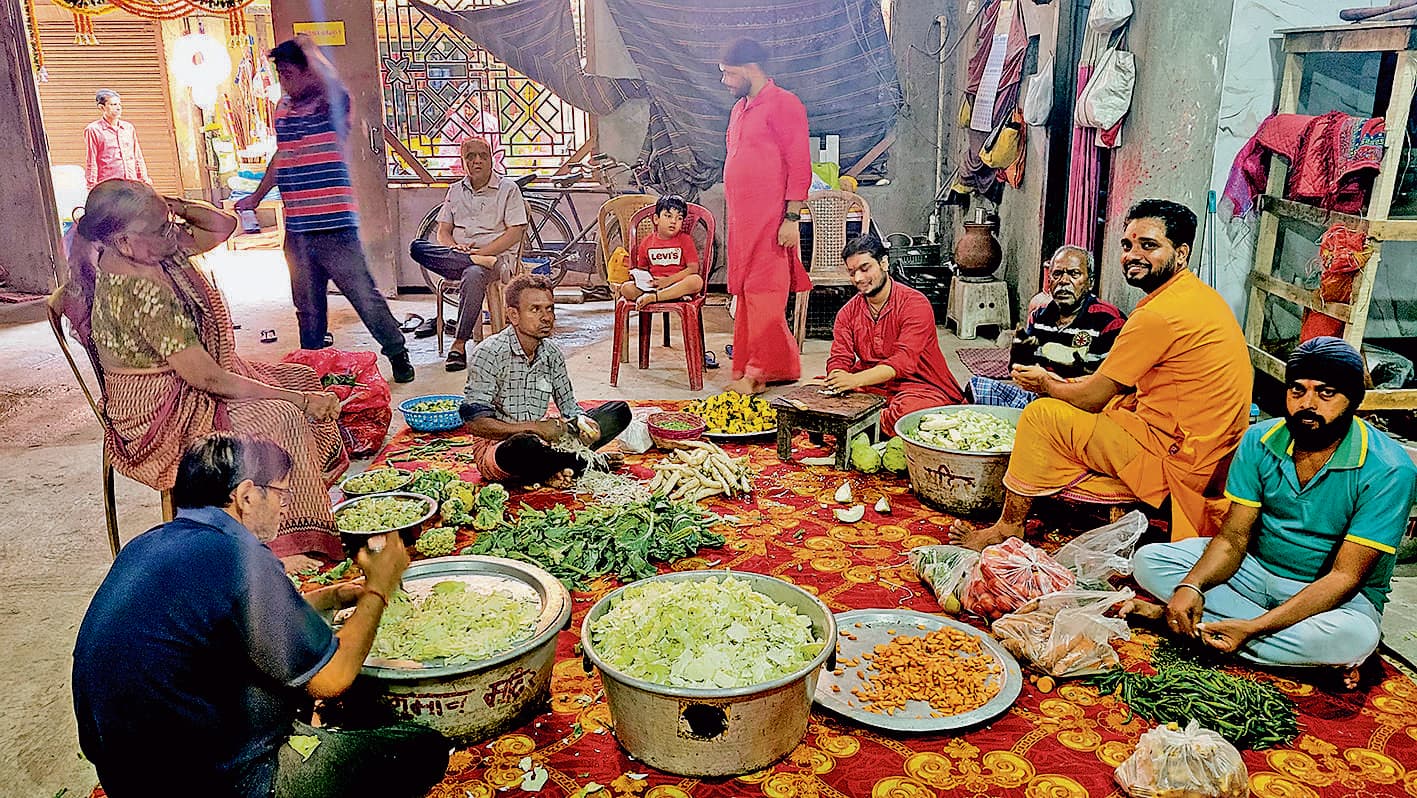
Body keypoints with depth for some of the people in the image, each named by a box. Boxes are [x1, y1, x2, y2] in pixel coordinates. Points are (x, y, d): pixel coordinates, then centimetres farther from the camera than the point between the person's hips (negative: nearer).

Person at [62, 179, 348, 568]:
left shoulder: (161, 253, -4)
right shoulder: (136, 294, -30)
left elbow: (222, 225, 13)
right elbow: (207, 379, -30)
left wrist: (174, 206, -9)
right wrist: (298, 399, -25)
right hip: (157, 416, -10)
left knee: (302, 379, 8)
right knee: (282, 416, -25)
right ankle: (287, 548, -17)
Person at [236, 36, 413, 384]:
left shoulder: (331, 104, -7)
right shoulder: (283, 107, 14)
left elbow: (336, 88, -33)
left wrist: (308, 49, -21)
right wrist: (255, 197, 30)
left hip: (334, 227, -7)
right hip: (296, 228, 7)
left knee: (365, 297, 0)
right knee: (308, 306, 15)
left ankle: (398, 356, 15)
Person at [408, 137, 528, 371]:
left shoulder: (508, 188, 7)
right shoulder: (456, 190, 20)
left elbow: (516, 232, -3)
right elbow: (443, 231, 15)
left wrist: (482, 251, -14)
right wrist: (455, 248, -10)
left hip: (496, 256, -4)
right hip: (455, 257, 4)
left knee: (473, 275, -41)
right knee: (417, 248, -25)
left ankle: (459, 344, -36)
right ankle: (478, 262, -31)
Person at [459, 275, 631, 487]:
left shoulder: (552, 354, 3)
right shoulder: (489, 353, -15)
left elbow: (569, 406, 10)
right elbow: (474, 423, -21)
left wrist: (582, 422, -16)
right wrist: (535, 427, -29)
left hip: (537, 440, 6)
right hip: (495, 449, -6)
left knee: (620, 411, -2)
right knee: (524, 445, -43)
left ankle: (554, 468, -16)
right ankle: (578, 461, -10)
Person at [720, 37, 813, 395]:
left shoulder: (782, 104, -7)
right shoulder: (739, 109, 19)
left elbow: (800, 165, -12)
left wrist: (792, 218, -17)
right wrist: (733, 215, 18)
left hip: (771, 219, -9)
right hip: (741, 219, 9)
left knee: (763, 294, -8)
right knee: (745, 294, 9)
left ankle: (762, 370, -2)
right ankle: (748, 371, 16)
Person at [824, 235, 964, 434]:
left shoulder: (915, 304, -12)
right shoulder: (848, 312, 7)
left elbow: (903, 361, -23)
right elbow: (839, 359, 1)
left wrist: (855, 380, -38)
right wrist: (838, 381, -26)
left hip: (920, 387, -5)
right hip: (873, 388, 5)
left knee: (903, 411, -39)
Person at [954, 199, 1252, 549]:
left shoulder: (1160, 314, -21)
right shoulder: (1197, 294, 11)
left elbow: (1093, 397, -14)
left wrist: (1045, 383, 6)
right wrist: (1061, 383, 11)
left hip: (1176, 462, -10)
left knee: (1042, 414, -9)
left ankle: (1008, 529, 6)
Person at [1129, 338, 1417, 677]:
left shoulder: (1390, 470, -20)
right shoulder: (1260, 441, -7)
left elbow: (1344, 576, -23)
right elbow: (1233, 538, -7)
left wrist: (1253, 628, -35)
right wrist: (1191, 585, -30)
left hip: (1336, 595, -4)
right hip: (1256, 569, 4)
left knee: (1355, 636, -39)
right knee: (1149, 560, -15)